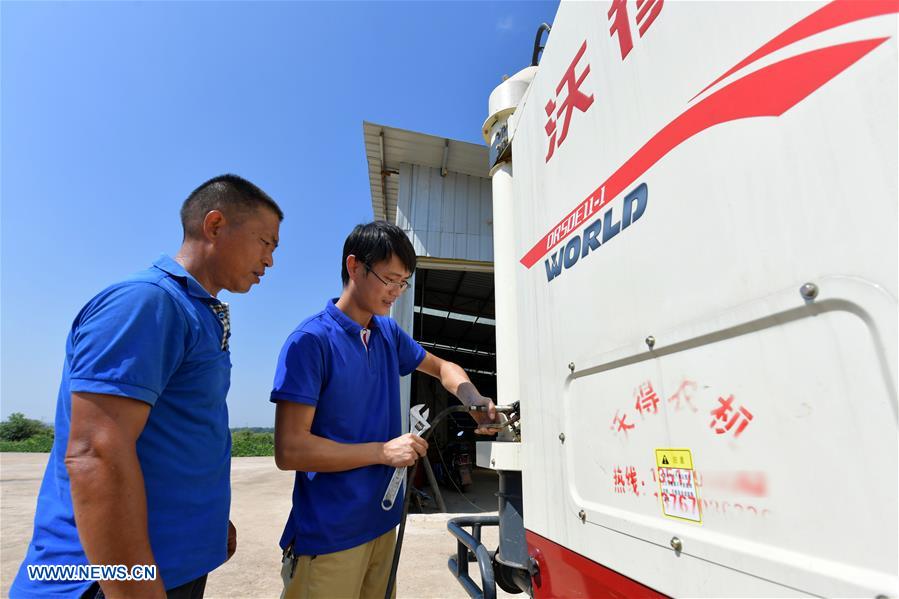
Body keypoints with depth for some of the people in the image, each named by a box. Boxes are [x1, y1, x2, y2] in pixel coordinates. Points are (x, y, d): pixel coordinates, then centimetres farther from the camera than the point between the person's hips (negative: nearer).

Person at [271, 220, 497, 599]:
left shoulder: (389, 333, 3)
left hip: (383, 522, 7)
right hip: (329, 537, -6)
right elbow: (289, 450, -20)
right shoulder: (311, 341, -18)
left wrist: (475, 402, -3)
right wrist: (383, 451, -19)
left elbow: (441, 368, 17)